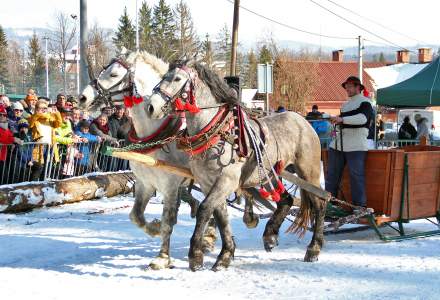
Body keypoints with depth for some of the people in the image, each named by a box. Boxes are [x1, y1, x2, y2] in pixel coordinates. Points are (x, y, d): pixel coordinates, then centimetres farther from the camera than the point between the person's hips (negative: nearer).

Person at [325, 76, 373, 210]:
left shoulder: (364, 102, -2)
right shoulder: (345, 105, 22)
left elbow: (362, 118, -21)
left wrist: (341, 119, -27)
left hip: (355, 146, -8)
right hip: (338, 144, 8)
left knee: (356, 176, -8)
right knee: (332, 174, 7)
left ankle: (360, 206, -5)